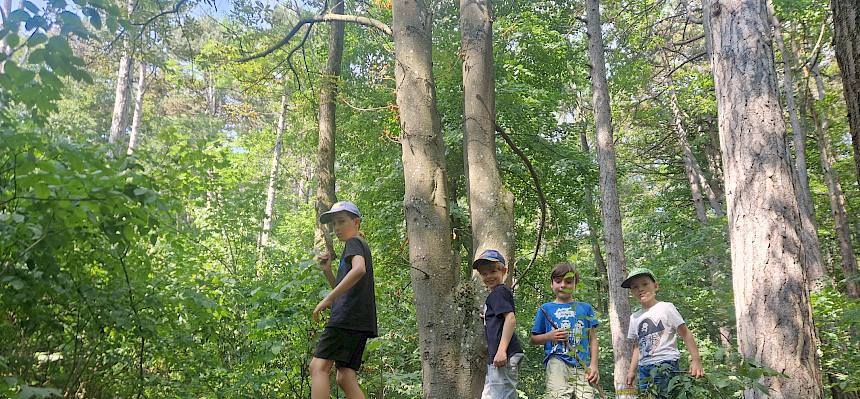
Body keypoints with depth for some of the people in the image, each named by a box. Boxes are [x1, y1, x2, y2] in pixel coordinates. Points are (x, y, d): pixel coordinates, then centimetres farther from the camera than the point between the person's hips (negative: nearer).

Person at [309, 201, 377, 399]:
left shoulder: (354, 242, 2)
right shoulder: (362, 247, 30)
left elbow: (359, 269, -22)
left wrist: (328, 299, -21)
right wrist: (327, 270, 16)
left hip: (349, 315, -9)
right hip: (360, 322, 9)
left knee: (319, 366, -15)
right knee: (345, 377, 4)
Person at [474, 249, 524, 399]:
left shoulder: (499, 292, -8)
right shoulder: (494, 294, 23)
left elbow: (511, 318, -21)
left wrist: (501, 350, -26)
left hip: (503, 355, -11)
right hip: (496, 356, 11)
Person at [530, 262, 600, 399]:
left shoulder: (585, 308, 19)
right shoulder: (545, 309, 15)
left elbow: (593, 339, 15)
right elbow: (533, 339, 18)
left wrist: (593, 366, 2)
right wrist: (549, 336, -2)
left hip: (582, 365, 2)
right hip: (557, 362, -2)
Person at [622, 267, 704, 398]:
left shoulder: (666, 308, 1)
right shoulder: (634, 317, 16)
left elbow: (685, 334, -1)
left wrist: (695, 360, -10)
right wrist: (632, 371, 17)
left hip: (665, 364, -6)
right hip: (644, 368, 6)